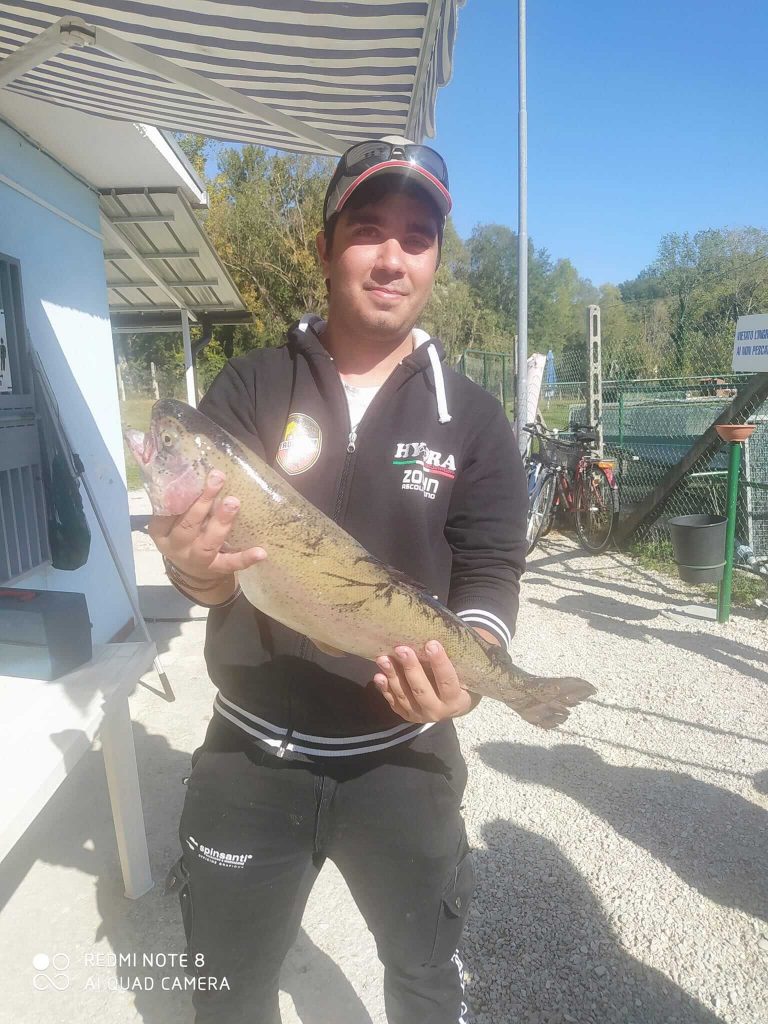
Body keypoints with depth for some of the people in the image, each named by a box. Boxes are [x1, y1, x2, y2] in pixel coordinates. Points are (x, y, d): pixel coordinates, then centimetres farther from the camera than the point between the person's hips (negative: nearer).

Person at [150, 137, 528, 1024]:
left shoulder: (473, 417, -4)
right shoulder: (249, 388, -4)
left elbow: (492, 571, -6)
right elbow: (190, 531, -10)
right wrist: (195, 566, -33)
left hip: (403, 755, 0)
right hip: (247, 751, 1)